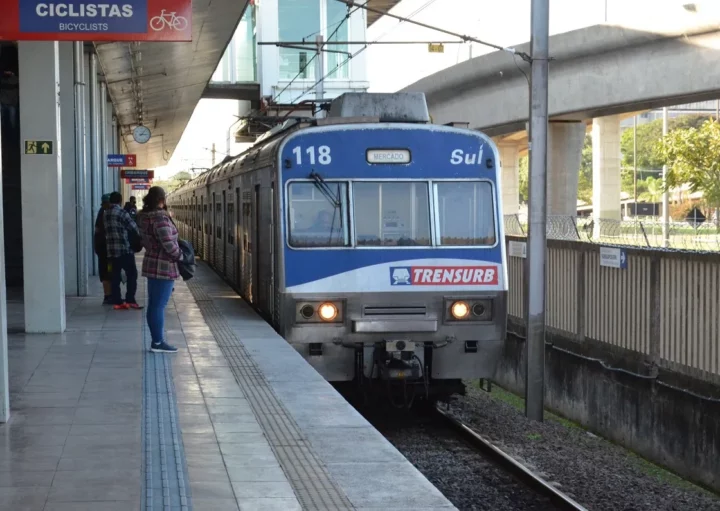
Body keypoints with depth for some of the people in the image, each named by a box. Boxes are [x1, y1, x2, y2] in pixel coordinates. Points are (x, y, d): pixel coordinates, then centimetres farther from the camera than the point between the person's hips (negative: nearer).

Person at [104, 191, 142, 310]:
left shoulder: (105, 213, 10)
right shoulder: (122, 213, -9)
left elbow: (104, 230, 13)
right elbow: (133, 227, -4)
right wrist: (140, 235, 15)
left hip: (111, 250, 6)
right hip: (124, 249, -6)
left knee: (115, 276, 8)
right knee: (131, 274, 1)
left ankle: (117, 302, 6)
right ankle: (130, 300, -4)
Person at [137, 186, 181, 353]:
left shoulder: (145, 217, 8)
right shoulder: (160, 218, -20)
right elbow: (168, 243, -22)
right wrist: (180, 256, -7)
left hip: (151, 263, 9)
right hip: (164, 266, -9)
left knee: (154, 304, 13)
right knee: (159, 305, -4)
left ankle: (156, 340, 20)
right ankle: (158, 342, 1)